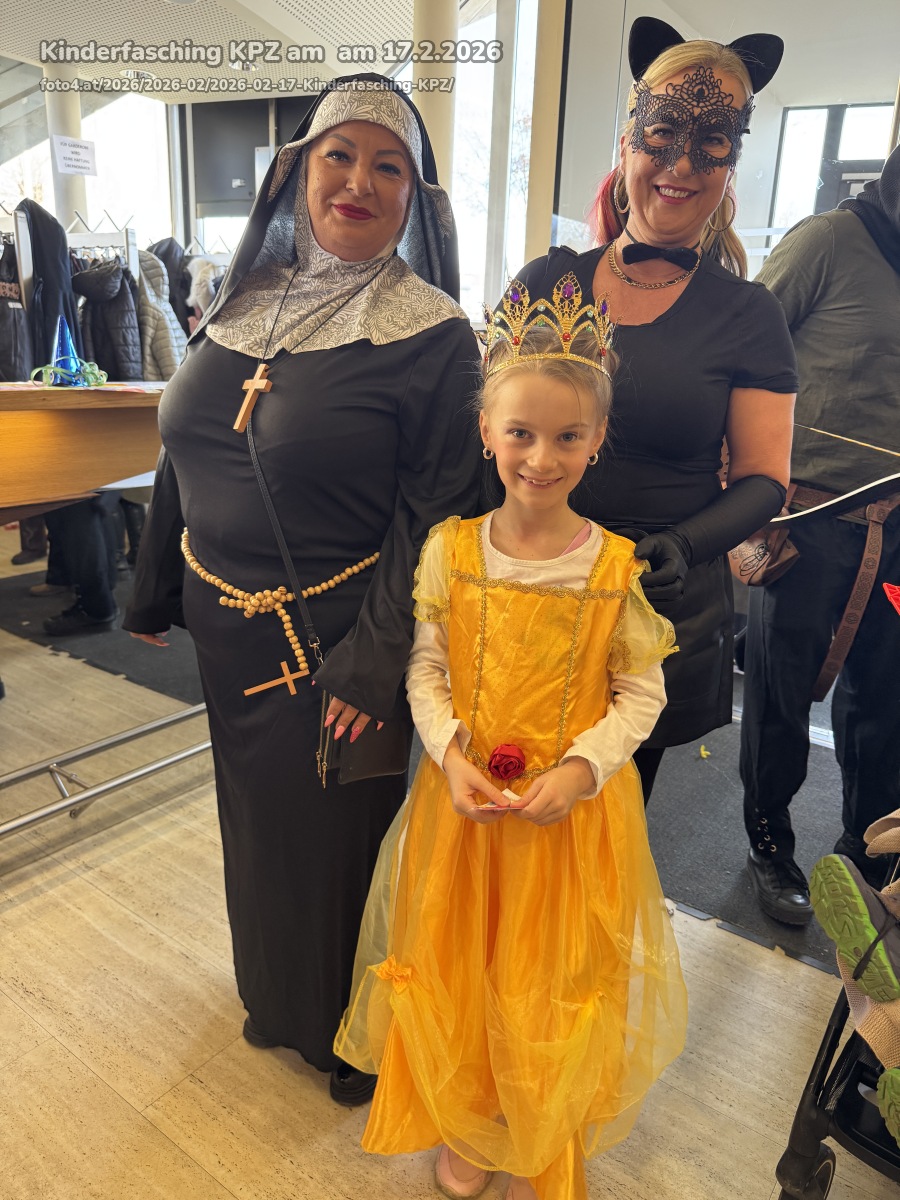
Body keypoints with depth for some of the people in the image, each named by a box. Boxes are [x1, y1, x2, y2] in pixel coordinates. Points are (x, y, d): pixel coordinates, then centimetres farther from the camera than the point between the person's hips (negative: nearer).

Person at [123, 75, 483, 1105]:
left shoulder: (430, 332, -12)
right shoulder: (242, 300, 6)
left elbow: (436, 510, -16)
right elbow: (183, 453, 11)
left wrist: (375, 662, -19)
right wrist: (153, 590, 14)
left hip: (333, 638, -6)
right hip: (226, 629, 6)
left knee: (336, 829, 11)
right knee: (256, 812, 22)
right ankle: (274, 992, 52)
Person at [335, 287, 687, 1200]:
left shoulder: (618, 566, -11)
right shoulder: (451, 548, -8)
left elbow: (641, 694, -6)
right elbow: (426, 671, -2)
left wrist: (581, 767, -19)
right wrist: (449, 754, -16)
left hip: (575, 808, -1)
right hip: (465, 798, 2)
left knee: (552, 984, 16)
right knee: (460, 971, 18)